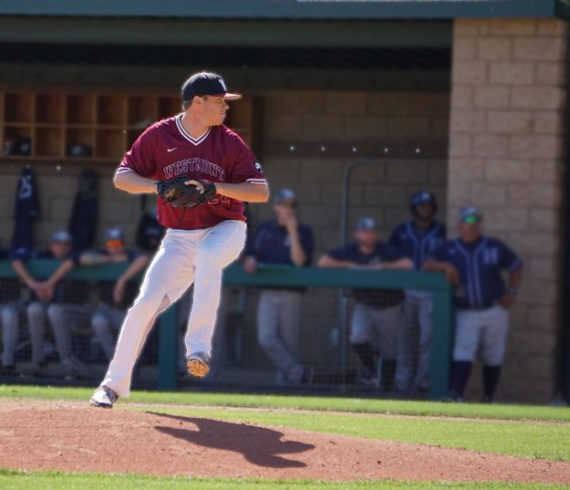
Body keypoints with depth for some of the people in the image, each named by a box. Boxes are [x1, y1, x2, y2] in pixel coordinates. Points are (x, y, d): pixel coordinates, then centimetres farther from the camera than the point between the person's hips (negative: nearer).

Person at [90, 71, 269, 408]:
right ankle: (115, 383, 3)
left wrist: (214, 187, -23)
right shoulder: (159, 136, -5)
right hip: (180, 238, 1)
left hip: (225, 231, -1)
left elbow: (261, 191, -9)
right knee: (146, 303, -9)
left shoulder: (230, 142, -5)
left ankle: (199, 348, -34)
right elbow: (122, 177, -5)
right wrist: (159, 186, -23)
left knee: (206, 256, -36)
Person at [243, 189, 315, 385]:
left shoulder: (303, 232, 3)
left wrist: (292, 232, -15)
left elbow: (299, 261, -11)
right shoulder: (264, 229, 13)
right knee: (266, 339, -13)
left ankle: (285, 382, 8)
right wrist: (250, 262, -7)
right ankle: (298, 373, -7)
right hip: (268, 293, 2)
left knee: (289, 343, 0)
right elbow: (249, 256, 16)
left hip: (291, 294, -2)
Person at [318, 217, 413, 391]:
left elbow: (408, 264, -22)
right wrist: (350, 265, -17)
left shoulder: (386, 251, -10)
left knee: (388, 350, 5)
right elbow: (323, 262, -8)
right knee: (358, 335, -26)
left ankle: (385, 389, 18)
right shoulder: (349, 251, -4)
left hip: (389, 307, -1)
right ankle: (369, 367, 2)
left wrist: (382, 266, -24)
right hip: (364, 305, 1)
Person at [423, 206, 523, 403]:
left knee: (493, 357, 7)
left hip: (494, 311, 1)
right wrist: (445, 266, -23)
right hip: (465, 313, -1)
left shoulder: (494, 247, 4)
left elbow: (516, 266, 12)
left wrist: (511, 291, 1)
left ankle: (488, 399, 16)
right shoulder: (449, 249, 3)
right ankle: (455, 396, -25)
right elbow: (428, 265, -4)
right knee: (462, 356, -15)